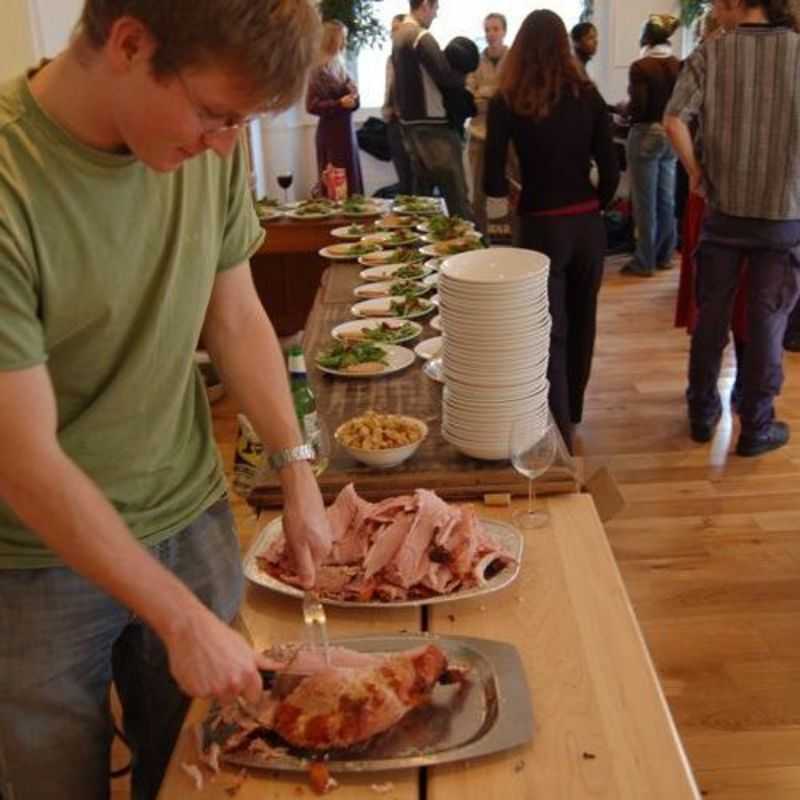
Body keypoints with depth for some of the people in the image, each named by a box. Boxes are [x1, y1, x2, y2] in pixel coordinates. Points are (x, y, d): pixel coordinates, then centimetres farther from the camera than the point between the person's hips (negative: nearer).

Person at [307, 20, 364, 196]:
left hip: (345, 130, 9)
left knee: (351, 181, 10)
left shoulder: (338, 66, 13)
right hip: (331, 133, -8)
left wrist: (352, 98, 0)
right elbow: (312, 106, -17)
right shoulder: (319, 70, -11)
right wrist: (339, 104, -21)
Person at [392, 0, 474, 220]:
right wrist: (462, 77, 3)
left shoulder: (399, 36, 14)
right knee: (456, 195, -9)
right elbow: (446, 78, -18)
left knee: (422, 192, 13)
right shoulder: (422, 37, -14)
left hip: (409, 122, 10)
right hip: (431, 124, -9)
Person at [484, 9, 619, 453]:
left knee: (550, 332, 3)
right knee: (581, 321, 20)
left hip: (541, 227, -3)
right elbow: (610, 172, -1)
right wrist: (592, 210, 16)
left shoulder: (506, 102, -5)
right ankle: (571, 412, 39)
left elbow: (493, 181, -9)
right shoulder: (588, 95, 2)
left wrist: (506, 203, 11)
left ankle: (559, 436, 1)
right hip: (588, 225, 4)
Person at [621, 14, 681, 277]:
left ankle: (645, 262, 4)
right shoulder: (679, 66, 3)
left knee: (644, 201, 0)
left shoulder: (641, 67, -14)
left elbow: (638, 107, -17)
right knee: (666, 199, 14)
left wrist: (624, 109, 3)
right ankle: (664, 255, 23)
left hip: (647, 134, -6)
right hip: (672, 134, 6)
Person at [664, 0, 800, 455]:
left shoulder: (710, 55, -6)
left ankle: (703, 414, 25)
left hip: (724, 208, 0)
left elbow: (674, 121, -17)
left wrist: (695, 171, -3)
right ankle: (757, 427, 16)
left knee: (712, 317, 14)